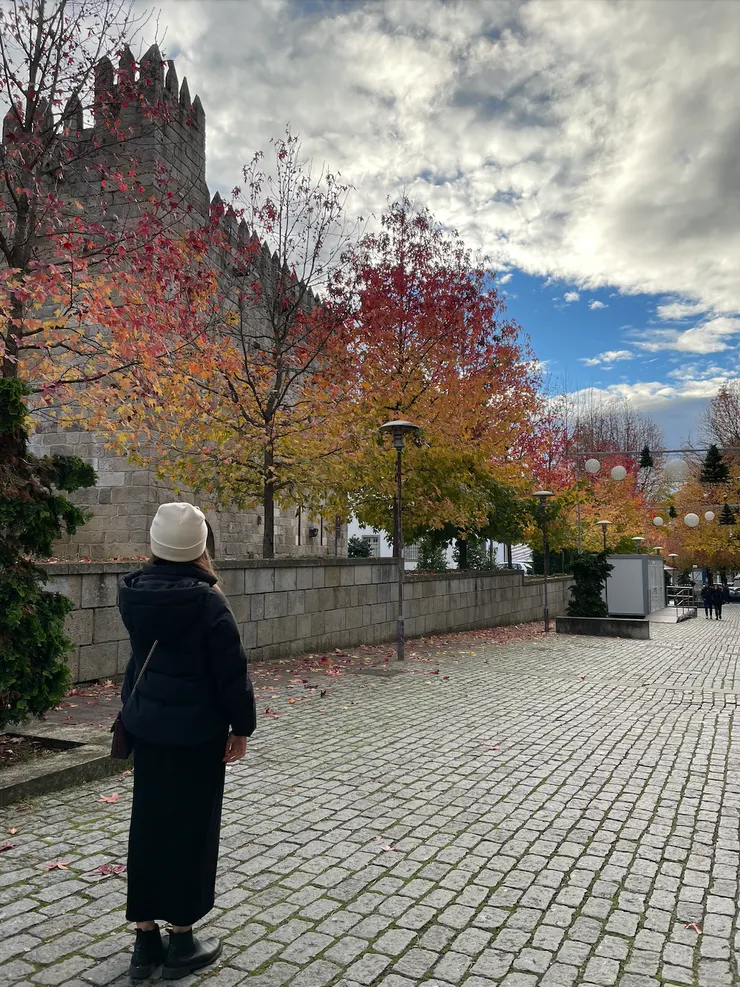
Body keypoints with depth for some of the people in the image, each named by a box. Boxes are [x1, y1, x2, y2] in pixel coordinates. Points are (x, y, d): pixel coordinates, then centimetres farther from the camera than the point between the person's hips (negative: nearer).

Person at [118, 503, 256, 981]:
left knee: (148, 824, 15)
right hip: (196, 730, -6)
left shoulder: (134, 593, -3)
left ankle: (146, 940, 27)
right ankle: (182, 942, 23)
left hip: (145, 724, 6)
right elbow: (232, 672, -15)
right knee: (191, 829, 9)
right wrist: (242, 726, -4)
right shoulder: (207, 602, -20)